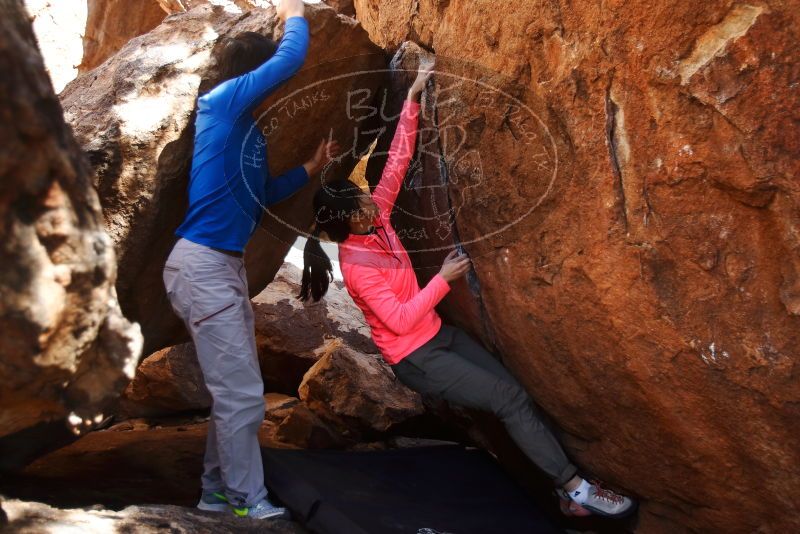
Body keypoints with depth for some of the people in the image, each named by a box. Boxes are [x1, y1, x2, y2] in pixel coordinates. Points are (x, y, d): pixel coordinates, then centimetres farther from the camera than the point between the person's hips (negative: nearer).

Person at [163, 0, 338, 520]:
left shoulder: (250, 130, 17)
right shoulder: (221, 101, -8)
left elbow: (262, 195, 26)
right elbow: (291, 58, -14)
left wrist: (312, 167, 22)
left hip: (227, 266, 10)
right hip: (203, 264, -9)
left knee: (235, 389, 14)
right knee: (241, 393, -5)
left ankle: (219, 491, 25)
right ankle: (249, 502, 7)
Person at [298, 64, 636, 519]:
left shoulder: (376, 218, -2)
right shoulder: (357, 267, -22)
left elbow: (397, 162, -1)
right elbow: (401, 320, -25)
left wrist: (413, 99, -6)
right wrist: (444, 280, -20)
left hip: (438, 333, 8)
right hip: (416, 357, -8)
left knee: (513, 388, -2)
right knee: (509, 398, -14)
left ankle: (567, 486, 2)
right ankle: (576, 487, -9)